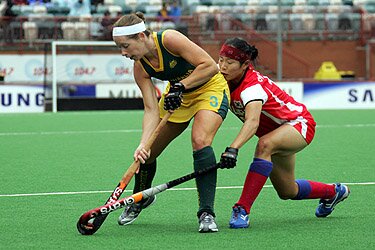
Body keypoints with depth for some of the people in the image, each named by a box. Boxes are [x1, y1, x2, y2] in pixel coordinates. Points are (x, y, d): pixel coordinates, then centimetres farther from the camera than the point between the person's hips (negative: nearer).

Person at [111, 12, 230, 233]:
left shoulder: (170, 40, -31)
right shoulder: (140, 68, -14)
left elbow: (211, 66, -29)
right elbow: (151, 109, -17)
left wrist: (181, 86, -30)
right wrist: (143, 144, -30)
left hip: (211, 88, -6)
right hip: (177, 96, 6)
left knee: (200, 141, -31)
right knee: (147, 153, 4)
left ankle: (207, 213, -27)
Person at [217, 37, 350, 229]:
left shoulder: (252, 86, -35)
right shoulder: (226, 80, -13)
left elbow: (252, 122, -53)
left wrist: (233, 149, -68)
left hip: (299, 123, -9)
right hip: (276, 134, 9)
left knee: (265, 145, -41)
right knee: (287, 192, 17)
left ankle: (242, 209, -40)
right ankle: (333, 192, 46)